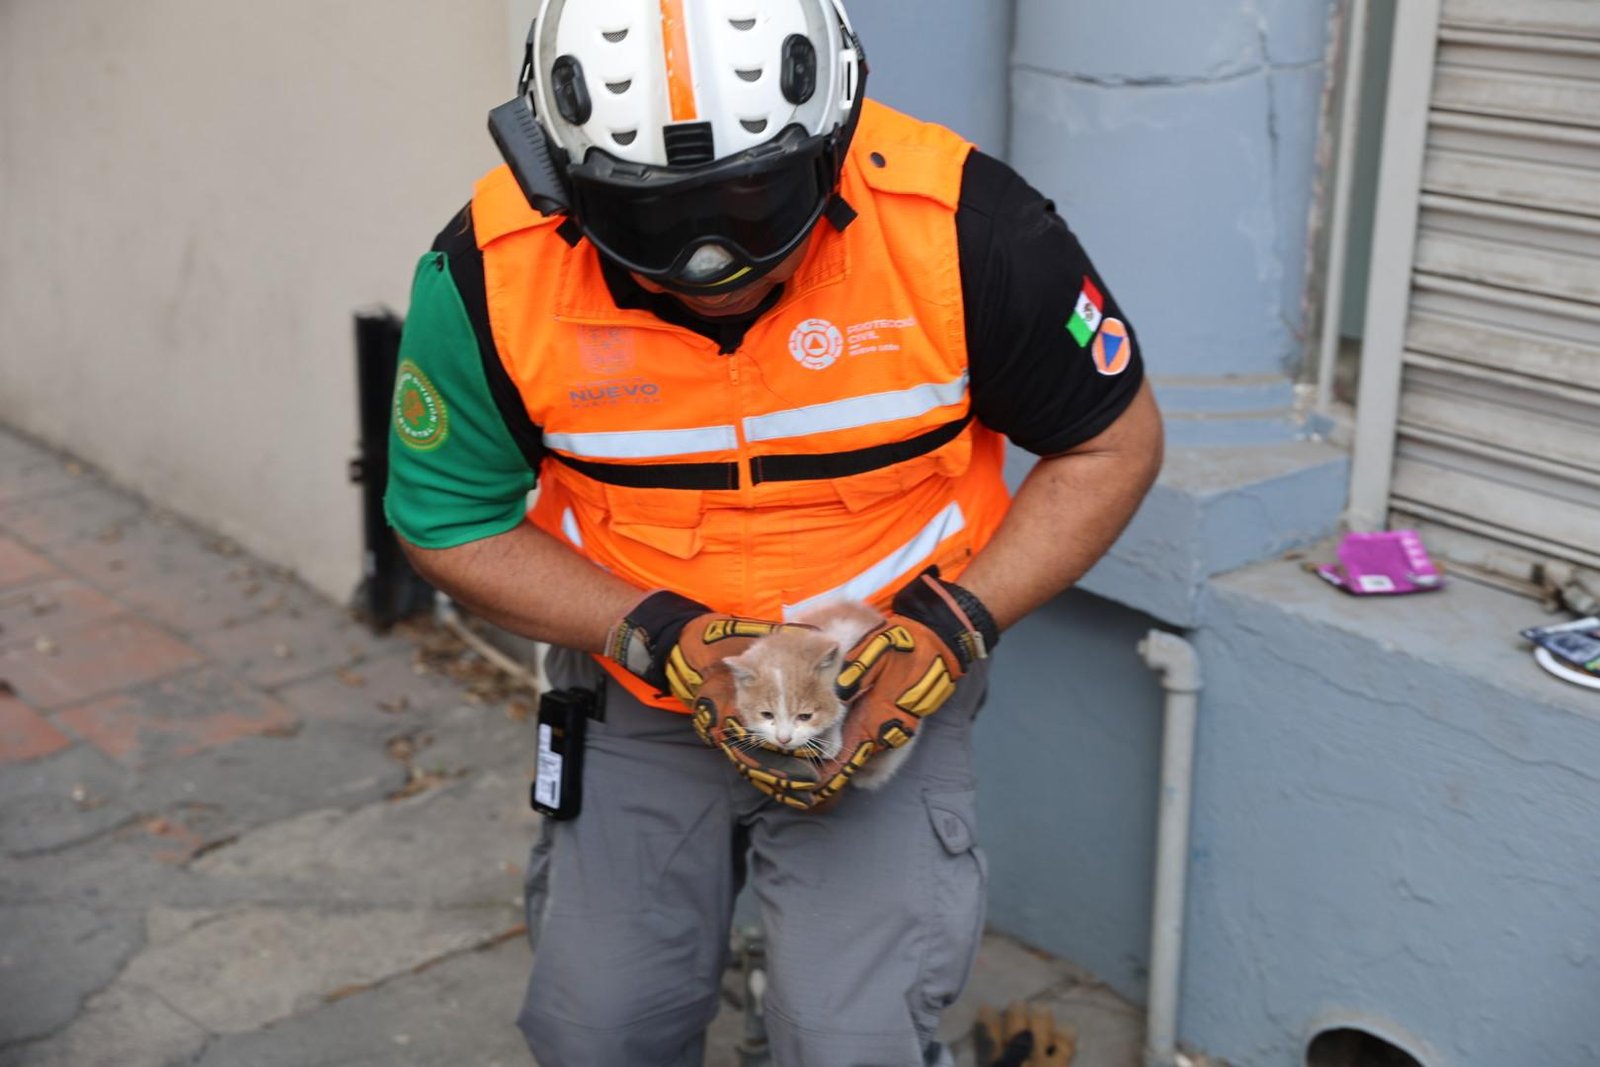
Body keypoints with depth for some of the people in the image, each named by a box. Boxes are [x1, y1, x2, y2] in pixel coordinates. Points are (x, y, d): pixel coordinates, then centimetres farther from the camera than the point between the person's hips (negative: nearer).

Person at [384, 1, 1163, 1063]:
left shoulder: (960, 226, -24)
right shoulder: (492, 270, -20)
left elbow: (1113, 445, -9)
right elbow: (453, 520, -6)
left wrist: (956, 626, -22)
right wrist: (659, 638, -20)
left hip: (886, 692, -2)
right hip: (637, 695, 2)